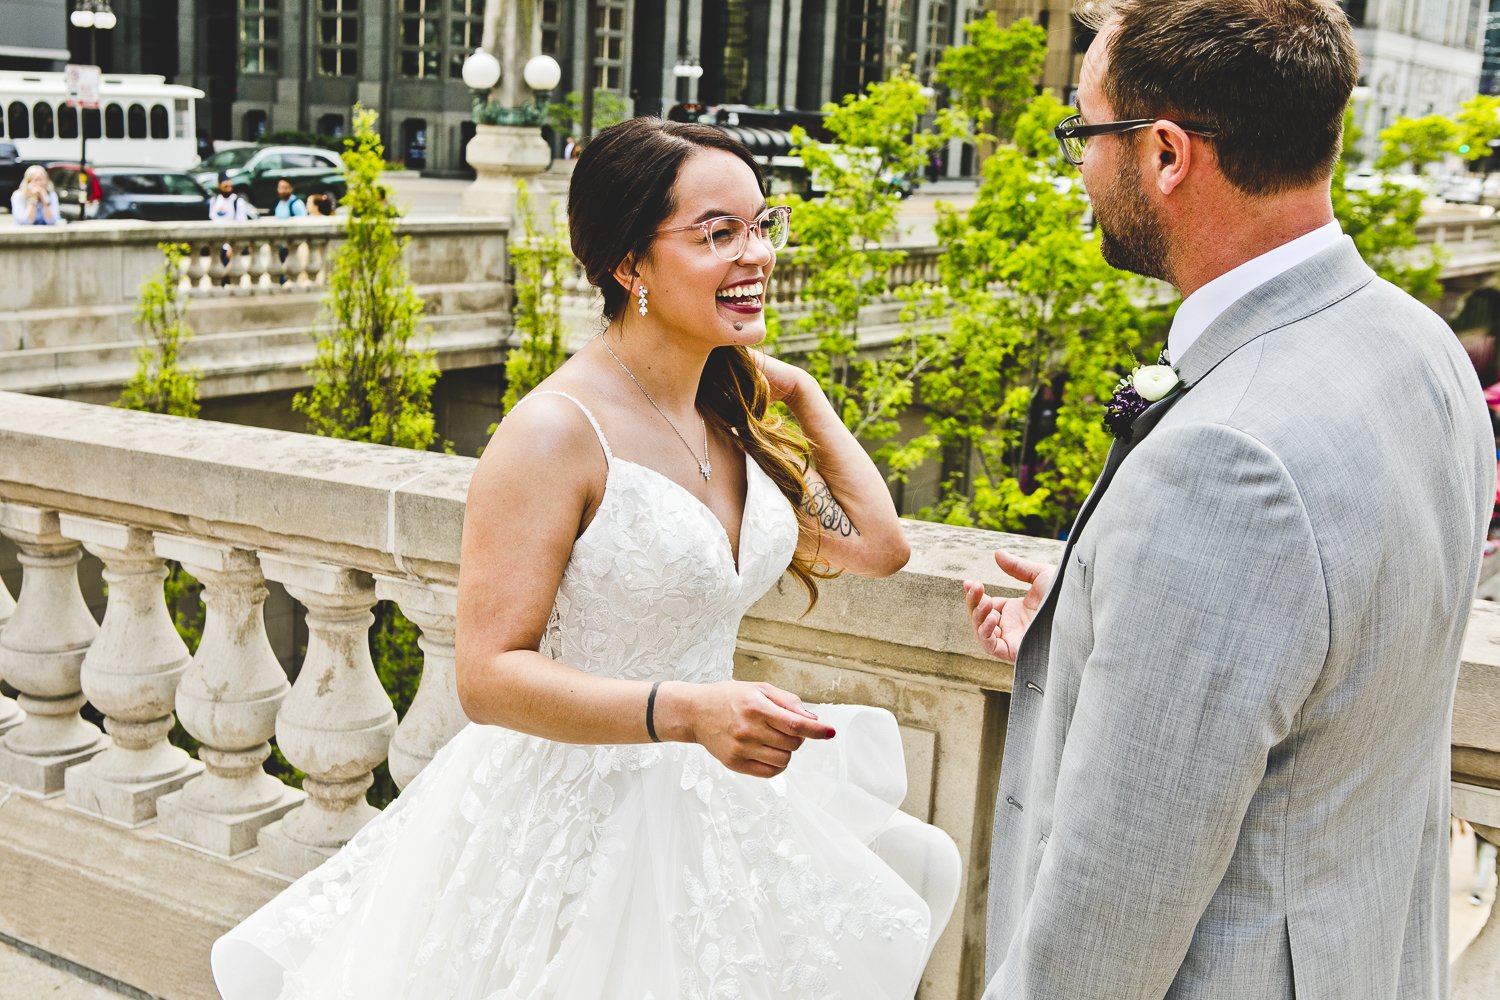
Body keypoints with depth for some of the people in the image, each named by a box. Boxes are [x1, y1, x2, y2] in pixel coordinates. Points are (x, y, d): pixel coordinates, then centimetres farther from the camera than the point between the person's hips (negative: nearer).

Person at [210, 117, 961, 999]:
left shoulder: (733, 413, 3)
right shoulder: (559, 432, -21)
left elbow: (877, 545, 8)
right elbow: (489, 673, -23)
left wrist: (800, 389, 7)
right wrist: (689, 710, -34)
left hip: (712, 803, 8)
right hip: (577, 818, -7)